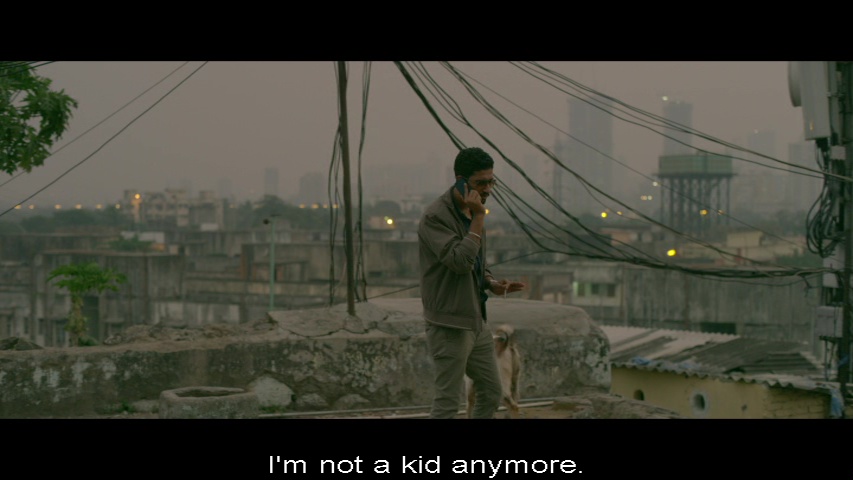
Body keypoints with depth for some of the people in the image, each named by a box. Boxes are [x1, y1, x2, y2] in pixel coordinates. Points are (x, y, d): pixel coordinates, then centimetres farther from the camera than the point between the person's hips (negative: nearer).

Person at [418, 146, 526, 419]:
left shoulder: (471, 213, 11)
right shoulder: (436, 217, -16)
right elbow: (460, 261, -27)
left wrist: (492, 284, 3)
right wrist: (479, 218, -24)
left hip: (476, 320, 9)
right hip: (449, 325, -9)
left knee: (491, 392, 15)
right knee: (447, 402, -5)